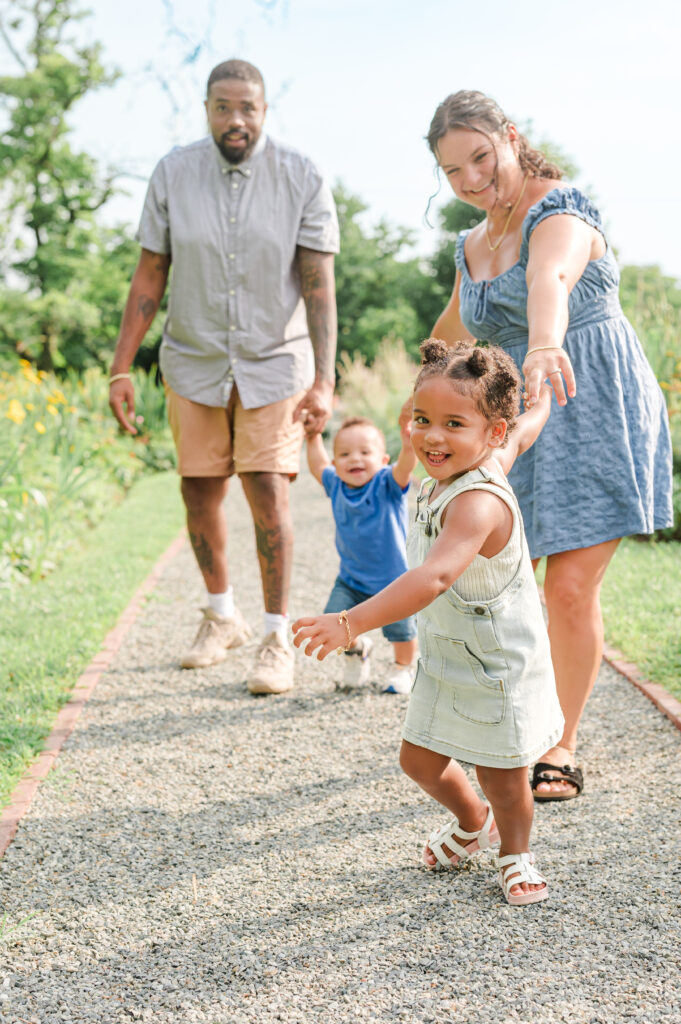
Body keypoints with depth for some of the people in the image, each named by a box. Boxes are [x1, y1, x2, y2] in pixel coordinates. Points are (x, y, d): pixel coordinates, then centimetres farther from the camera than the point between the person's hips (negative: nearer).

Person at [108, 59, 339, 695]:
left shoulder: (303, 181, -8)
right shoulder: (173, 175, -3)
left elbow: (319, 287, -10)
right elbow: (149, 278, 0)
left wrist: (322, 382, -17)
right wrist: (121, 368, -3)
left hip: (274, 362, -2)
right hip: (193, 362, 2)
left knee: (268, 495, -9)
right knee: (200, 496, 7)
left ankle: (277, 638, 6)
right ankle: (221, 615, 30)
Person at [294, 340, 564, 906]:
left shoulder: (478, 502, -33)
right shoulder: (458, 472, -4)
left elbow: (434, 577, -48)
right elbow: (524, 432, 17)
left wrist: (351, 624, -56)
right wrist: (542, 398, 39)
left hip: (498, 668, -9)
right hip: (445, 658, 9)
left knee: (503, 780, 5)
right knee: (420, 757, 16)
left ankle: (515, 854, 36)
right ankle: (474, 824, 45)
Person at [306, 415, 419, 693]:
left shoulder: (387, 484, -16)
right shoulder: (336, 486, -3)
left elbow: (404, 467, -38)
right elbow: (319, 467, 19)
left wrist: (409, 446, -57)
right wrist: (313, 438, 16)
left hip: (392, 579, -4)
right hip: (350, 580, 4)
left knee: (401, 631, 2)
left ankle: (403, 667, 37)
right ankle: (356, 649, 26)